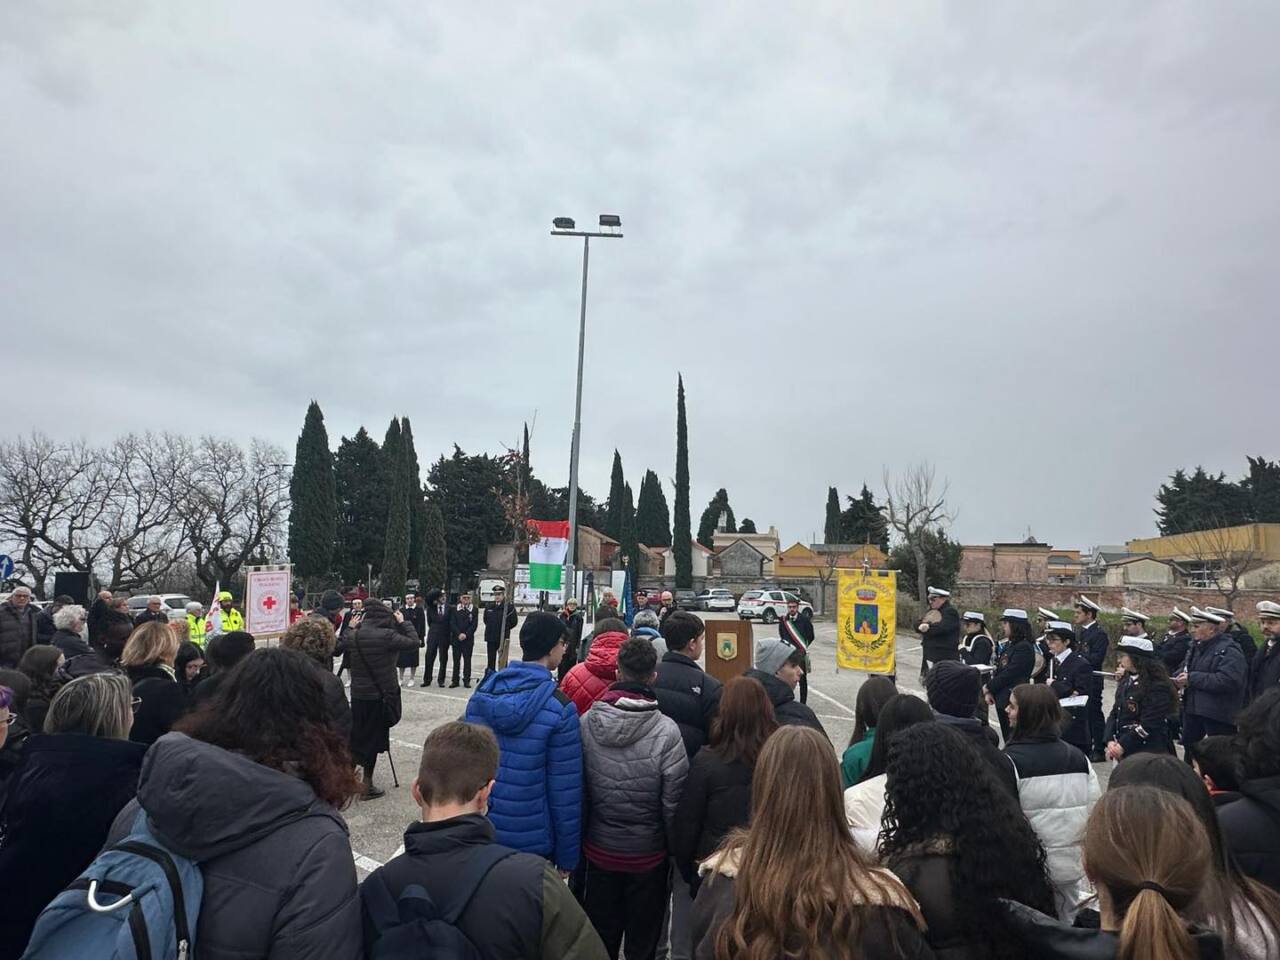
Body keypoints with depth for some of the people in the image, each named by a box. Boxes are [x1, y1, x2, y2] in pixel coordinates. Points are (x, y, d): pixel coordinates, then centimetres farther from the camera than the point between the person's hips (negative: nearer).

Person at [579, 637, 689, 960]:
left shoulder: (586, 723, -14)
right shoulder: (666, 731, -22)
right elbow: (673, 801, -15)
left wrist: (580, 836, 12)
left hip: (599, 849, 2)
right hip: (647, 854, -2)